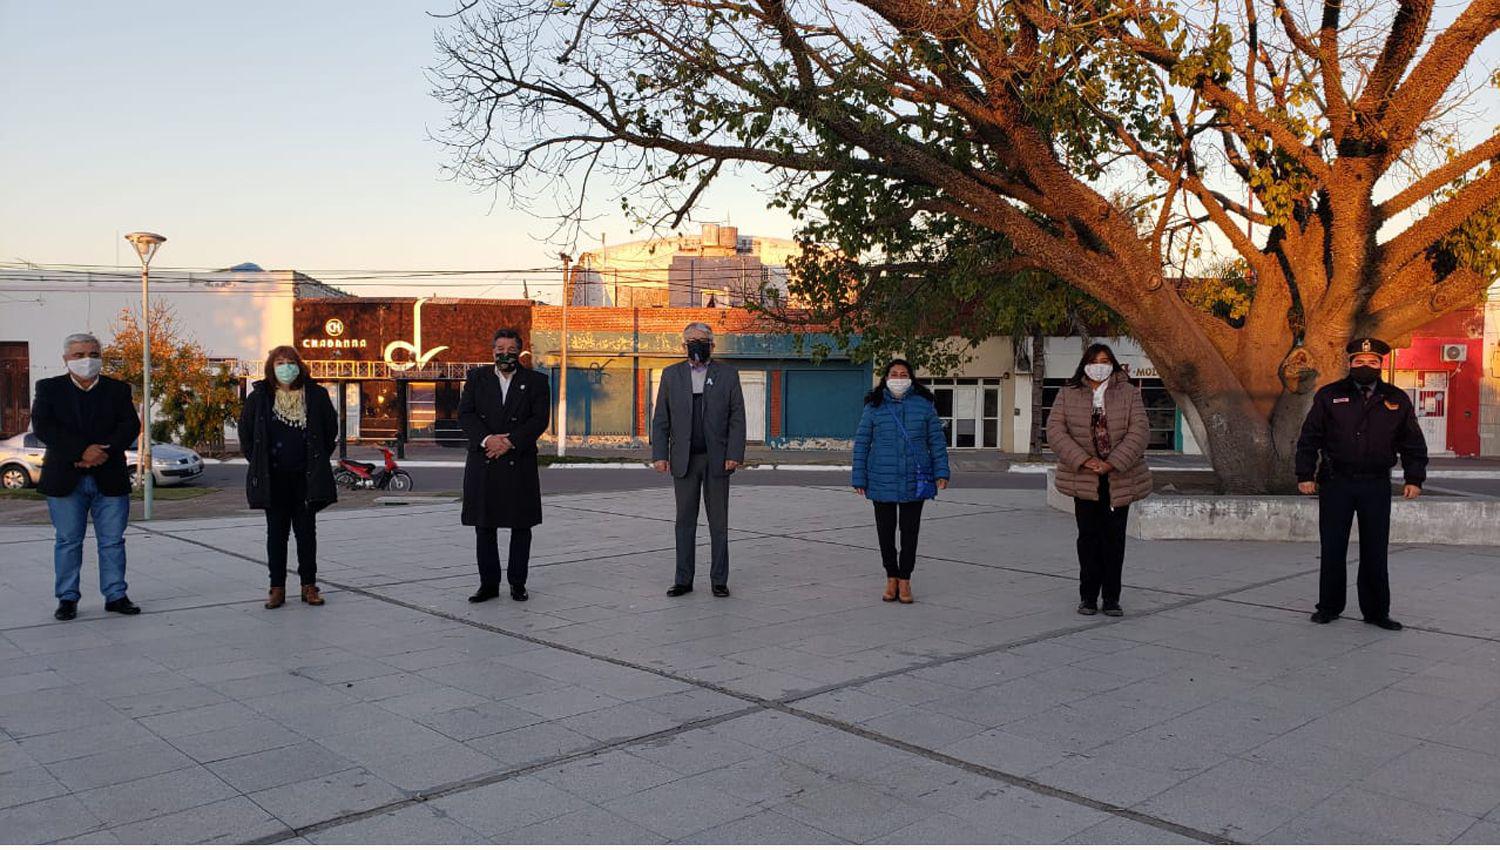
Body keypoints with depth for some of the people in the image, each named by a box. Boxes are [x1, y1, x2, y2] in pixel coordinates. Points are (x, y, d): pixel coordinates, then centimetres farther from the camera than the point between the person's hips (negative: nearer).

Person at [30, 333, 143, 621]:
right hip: (65, 480, -1)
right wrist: (83, 451, -20)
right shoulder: (48, 389, 5)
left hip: (110, 479, 1)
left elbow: (131, 426, -2)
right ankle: (67, 598, 14)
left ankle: (115, 595, 13)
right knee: (68, 541, 5)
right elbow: (42, 427, -9)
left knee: (112, 541, 5)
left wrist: (104, 451, -18)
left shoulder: (118, 389, 8)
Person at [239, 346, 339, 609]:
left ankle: (309, 585, 13)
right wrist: (258, 463, 8)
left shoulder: (316, 395, 0)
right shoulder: (259, 397, 1)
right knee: (276, 532, 5)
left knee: (306, 531, 5)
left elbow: (331, 429, 10)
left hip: (306, 477, 0)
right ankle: (277, 588, 11)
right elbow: (246, 432, 12)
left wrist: (319, 460, 8)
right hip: (273, 479, 0)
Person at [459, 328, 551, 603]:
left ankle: (518, 583, 14)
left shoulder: (535, 381, 5)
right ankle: (489, 583, 13)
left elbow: (540, 419, -5)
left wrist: (510, 442, -16)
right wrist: (486, 438, -16)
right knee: (484, 526, 5)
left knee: (521, 526, 4)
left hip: (519, 464, -1)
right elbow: (464, 414, 0)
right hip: (482, 464, 1)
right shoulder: (476, 378, 10)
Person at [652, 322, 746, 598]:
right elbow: (660, 419, 7)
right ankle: (683, 580, 13)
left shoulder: (728, 374, 4)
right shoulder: (671, 374, 8)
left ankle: (719, 580, 11)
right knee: (685, 522, 6)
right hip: (684, 460, 1)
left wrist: (735, 455, -9)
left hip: (717, 459, -1)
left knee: (719, 523, 4)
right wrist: (659, 454, -3)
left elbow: (737, 418, 0)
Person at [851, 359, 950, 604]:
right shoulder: (874, 407, -1)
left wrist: (941, 472, -5)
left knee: (910, 530, 6)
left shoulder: (924, 404, 1)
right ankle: (891, 579, 24)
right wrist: (859, 478, -2)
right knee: (885, 530, 8)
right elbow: (861, 443, 1)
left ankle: (905, 581, 17)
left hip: (914, 480, 0)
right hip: (882, 481, 0)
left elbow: (937, 439, 3)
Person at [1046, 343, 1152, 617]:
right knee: (1088, 536, 4)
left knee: (1114, 538, 4)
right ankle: (1088, 596, 13)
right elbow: (1055, 430, -4)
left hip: (1119, 478, 0)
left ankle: (1111, 598, 12)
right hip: (1083, 478, 0)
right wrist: (1083, 460, -16)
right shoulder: (1068, 394, 3)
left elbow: (1139, 430, -7)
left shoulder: (1128, 393, 1)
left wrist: (1112, 463, -17)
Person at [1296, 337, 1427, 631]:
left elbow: (1413, 443, 12)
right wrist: (1305, 475, -4)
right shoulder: (1329, 396, 2)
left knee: (1375, 552, 5)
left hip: (1377, 485, 1)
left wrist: (1414, 479, 5)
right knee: (1333, 550, 5)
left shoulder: (1397, 400, 7)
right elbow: (1309, 438, 2)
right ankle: (1329, 607, 18)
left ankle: (1376, 611, 16)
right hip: (1335, 484, -1)